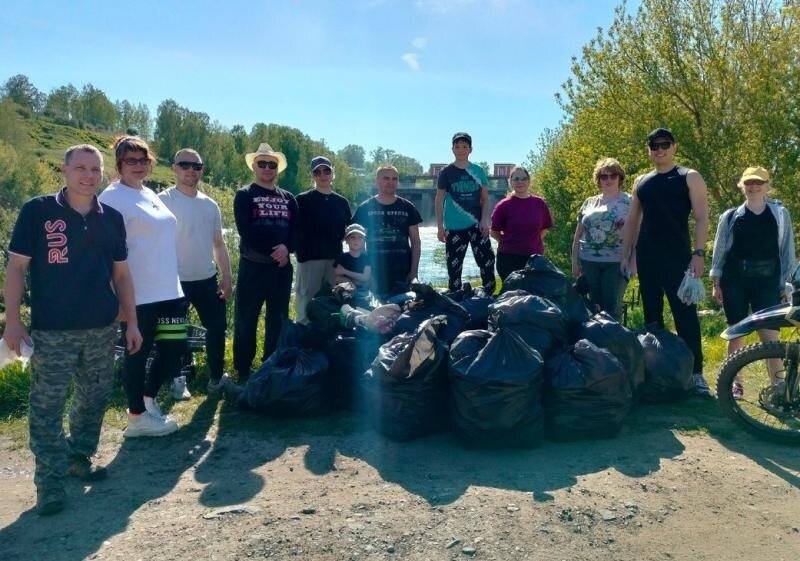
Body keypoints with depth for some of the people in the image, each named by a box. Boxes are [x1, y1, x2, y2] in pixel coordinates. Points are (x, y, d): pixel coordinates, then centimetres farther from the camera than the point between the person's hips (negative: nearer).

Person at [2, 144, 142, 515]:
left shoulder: (112, 218, 6)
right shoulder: (36, 211, -4)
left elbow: (121, 274, 11)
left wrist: (131, 322, 8)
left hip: (102, 329, 4)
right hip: (51, 331, -4)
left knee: (94, 399, 13)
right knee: (47, 407, 0)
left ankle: (79, 459, 32)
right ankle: (50, 481, 11)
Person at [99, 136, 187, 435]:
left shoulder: (150, 194, 15)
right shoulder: (113, 197, -10)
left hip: (168, 290, 8)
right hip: (139, 294, -8)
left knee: (174, 348, 13)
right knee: (138, 353, 4)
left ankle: (148, 399, 33)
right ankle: (137, 417, 19)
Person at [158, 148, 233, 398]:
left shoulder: (210, 204, 8)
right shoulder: (164, 200, -8)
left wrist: (226, 277, 8)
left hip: (207, 279, 5)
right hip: (176, 280, -5)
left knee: (217, 327, 11)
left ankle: (216, 377, 26)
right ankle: (177, 379, 26)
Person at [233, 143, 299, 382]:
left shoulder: (288, 198, 14)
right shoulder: (244, 195, 2)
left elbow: (296, 229, 5)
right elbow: (246, 231, -10)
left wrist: (286, 247, -15)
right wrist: (271, 252, -15)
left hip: (282, 267, 4)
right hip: (253, 266, -4)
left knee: (278, 319, 10)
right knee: (246, 319, 0)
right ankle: (242, 371, 10)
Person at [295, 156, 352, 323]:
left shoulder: (341, 202, 13)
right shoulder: (303, 200, 1)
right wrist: (301, 252, -11)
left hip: (335, 259, 4)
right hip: (310, 258, -4)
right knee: (307, 306, -3)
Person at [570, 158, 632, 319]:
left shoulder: (629, 202, 0)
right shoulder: (589, 203, 11)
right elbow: (578, 235, 14)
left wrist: (632, 262, -11)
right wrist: (575, 261, 9)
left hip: (616, 262, -4)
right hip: (589, 262, 4)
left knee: (612, 308, -3)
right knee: (594, 306, 10)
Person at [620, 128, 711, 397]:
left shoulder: (689, 177, 1)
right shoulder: (641, 181, 15)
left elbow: (701, 217, -5)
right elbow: (632, 220, 17)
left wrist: (699, 253, -16)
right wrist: (625, 255, 10)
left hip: (678, 256, -5)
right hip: (646, 257, 5)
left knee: (685, 314, -9)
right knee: (652, 315, 9)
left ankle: (695, 373, -5)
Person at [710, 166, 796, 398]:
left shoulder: (780, 214, 6)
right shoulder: (730, 216, 6)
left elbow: (787, 249, 7)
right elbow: (719, 250, 8)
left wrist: (787, 282, 2)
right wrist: (716, 283, 4)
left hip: (767, 282, 0)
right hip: (735, 281, 1)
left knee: (771, 336, -8)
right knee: (736, 334, 5)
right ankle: (735, 383, 15)